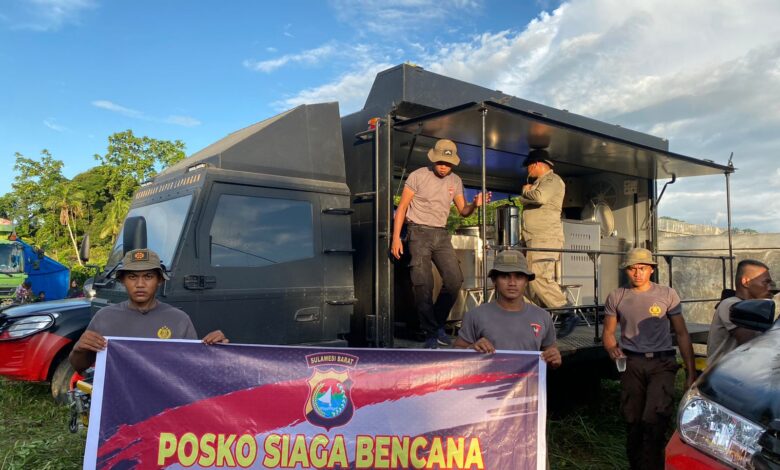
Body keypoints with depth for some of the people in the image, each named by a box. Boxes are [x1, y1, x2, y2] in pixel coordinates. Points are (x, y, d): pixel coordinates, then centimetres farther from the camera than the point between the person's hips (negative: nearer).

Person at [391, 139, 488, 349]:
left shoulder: (455, 181, 10)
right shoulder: (418, 176, -4)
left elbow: (463, 211, 11)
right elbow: (402, 207, -3)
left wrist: (474, 205, -12)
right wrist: (396, 237, -10)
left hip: (441, 234, 5)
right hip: (419, 233, -4)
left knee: (455, 279, -4)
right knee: (423, 285, -6)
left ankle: (438, 324, 15)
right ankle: (431, 333, 7)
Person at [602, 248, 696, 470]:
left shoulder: (667, 294, 3)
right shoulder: (616, 297, 6)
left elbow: (681, 334, 5)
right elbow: (608, 332, 12)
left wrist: (691, 372, 1)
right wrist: (612, 349, -11)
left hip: (661, 363, -1)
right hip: (631, 363, 2)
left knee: (653, 420, -16)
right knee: (633, 422, 7)